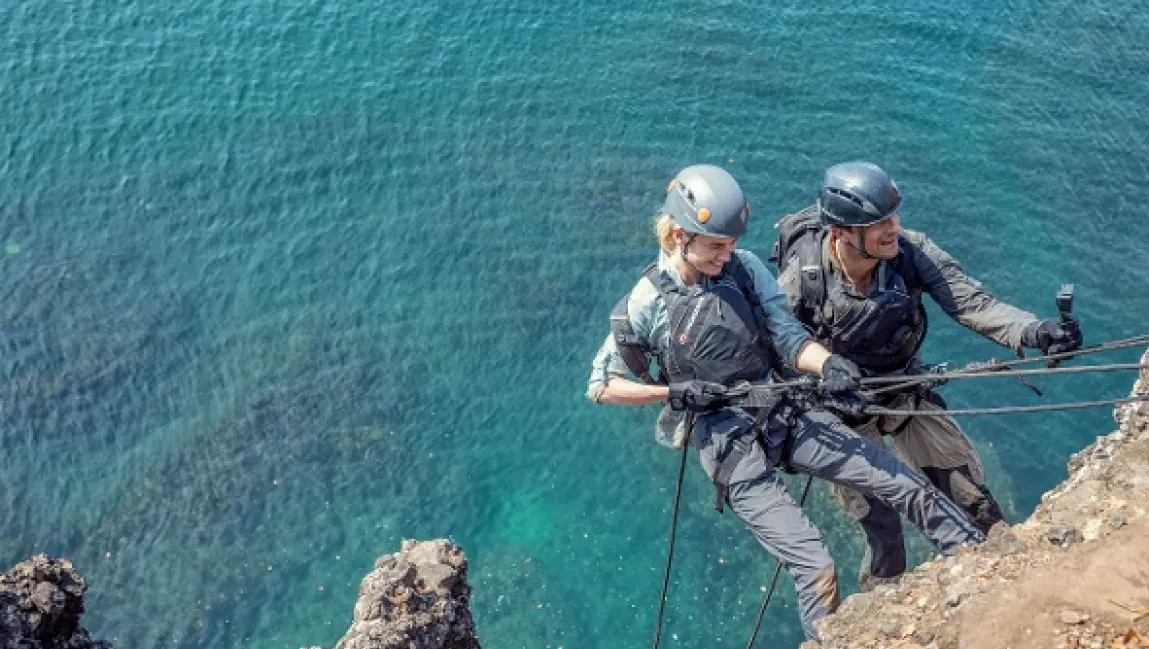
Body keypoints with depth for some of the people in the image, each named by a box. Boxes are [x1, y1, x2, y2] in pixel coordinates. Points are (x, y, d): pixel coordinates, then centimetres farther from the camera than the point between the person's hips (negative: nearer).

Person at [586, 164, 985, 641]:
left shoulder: (745, 267, -2)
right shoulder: (648, 302, -9)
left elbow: (788, 337, -3)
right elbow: (600, 385, 0)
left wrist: (826, 363, -24)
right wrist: (672, 393, -11)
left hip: (786, 414, 4)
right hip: (729, 443, -4)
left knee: (906, 485, -1)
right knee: (815, 567, -14)